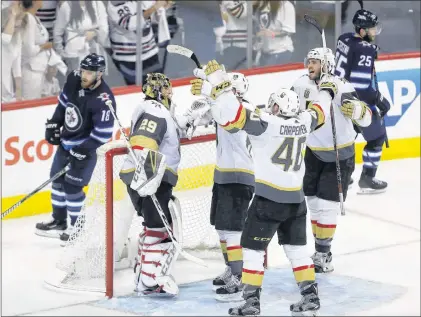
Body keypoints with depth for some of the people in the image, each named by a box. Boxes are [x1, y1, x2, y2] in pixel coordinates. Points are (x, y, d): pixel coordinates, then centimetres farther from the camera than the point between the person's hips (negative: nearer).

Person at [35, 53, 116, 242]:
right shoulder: (74, 80, -8)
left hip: (85, 146, -8)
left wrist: (83, 150, -22)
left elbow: (103, 133, -24)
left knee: (72, 185, -9)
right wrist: (53, 124, 9)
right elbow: (63, 102, 12)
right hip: (65, 141, 8)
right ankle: (59, 221, 29)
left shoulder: (104, 100, -28)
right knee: (57, 179, 15)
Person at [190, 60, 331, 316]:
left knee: (253, 248, 2)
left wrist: (217, 85, -24)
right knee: (297, 248, 18)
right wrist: (327, 91, 45)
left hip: (269, 198, -6)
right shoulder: (303, 122, 3)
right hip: (296, 199, 6)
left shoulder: (265, 123, -15)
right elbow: (318, 112, 25)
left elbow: (233, 115, -27)